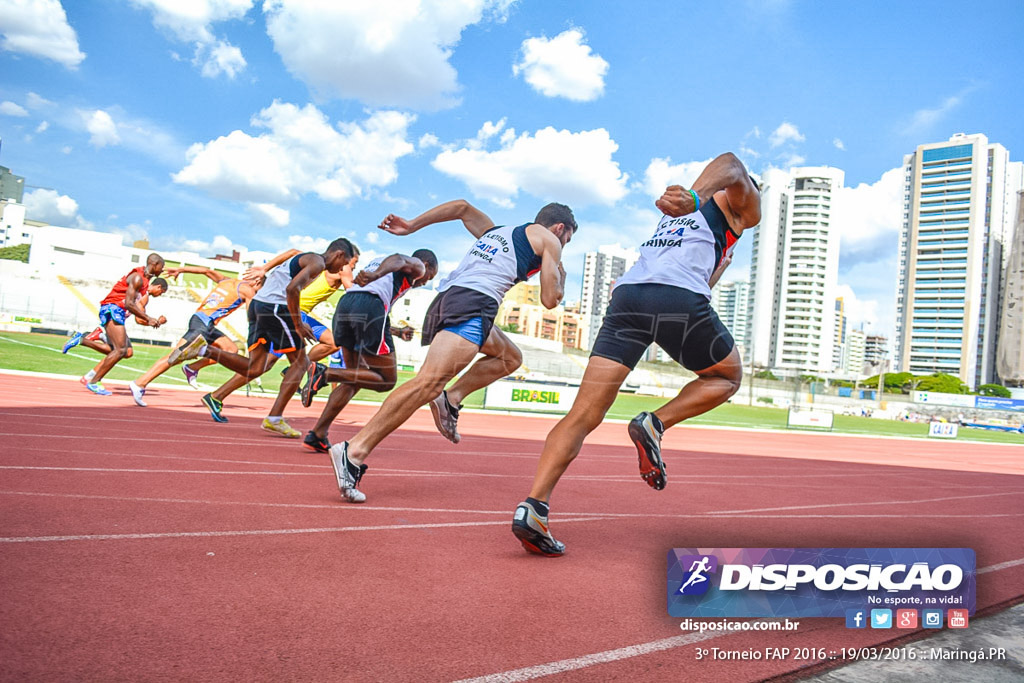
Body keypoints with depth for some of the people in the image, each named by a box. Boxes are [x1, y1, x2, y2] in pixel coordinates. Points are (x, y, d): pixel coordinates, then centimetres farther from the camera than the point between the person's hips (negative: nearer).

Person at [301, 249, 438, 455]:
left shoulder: (376, 261, 40)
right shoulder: (416, 265, 19)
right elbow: (398, 259, -7)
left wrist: (398, 331, 50)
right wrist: (376, 275, -27)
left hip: (344, 304, 8)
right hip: (371, 305, -7)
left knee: (354, 379, 17)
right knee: (387, 380, 3)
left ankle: (317, 435, 9)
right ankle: (326, 373, -12)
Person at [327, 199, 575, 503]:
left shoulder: (495, 231, 34)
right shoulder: (547, 239, 15)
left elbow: (463, 207, 27)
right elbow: (550, 300, 9)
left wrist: (411, 225, 19)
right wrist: (560, 278, 31)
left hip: (445, 297, 9)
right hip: (473, 301, -9)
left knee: (510, 357, 25)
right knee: (429, 382, -20)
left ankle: (451, 398, 6)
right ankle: (355, 450, -30)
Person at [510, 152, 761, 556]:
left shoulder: (676, 213, 39)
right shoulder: (745, 206, 22)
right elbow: (732, 169, 0)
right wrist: (696, 198, -19)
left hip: (627, 294, 5)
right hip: (679, 298, -5)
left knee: (584, 415, -2)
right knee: (726, 376, 23)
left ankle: (533, 507, -16)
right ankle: (655, 424, -1)